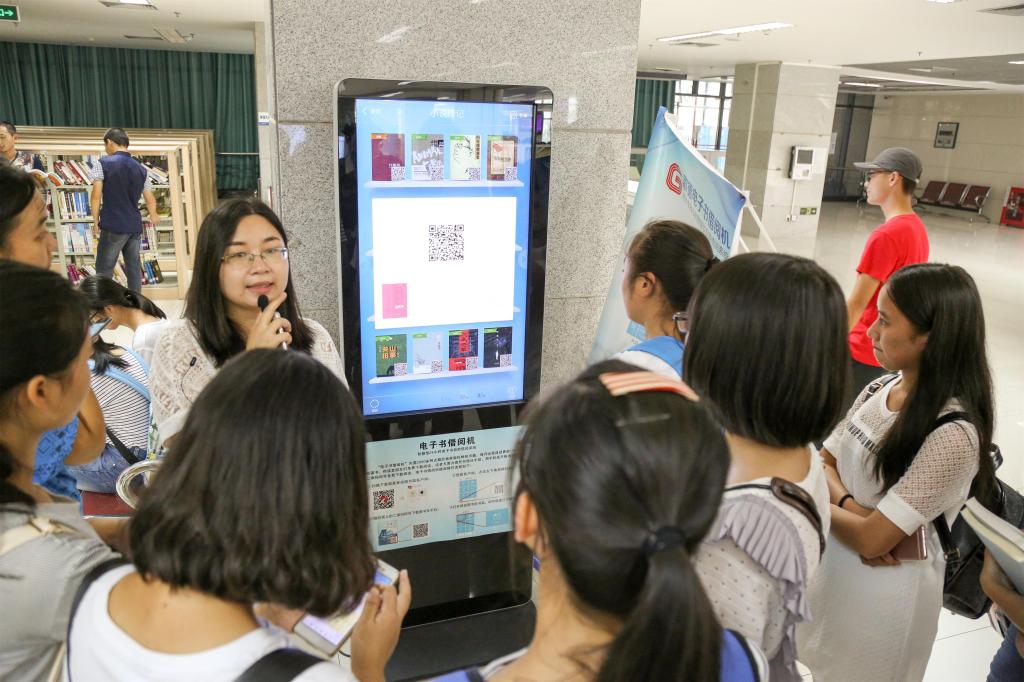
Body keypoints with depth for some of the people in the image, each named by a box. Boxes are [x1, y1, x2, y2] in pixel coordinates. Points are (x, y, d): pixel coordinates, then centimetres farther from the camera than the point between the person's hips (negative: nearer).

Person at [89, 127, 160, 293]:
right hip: (135, 225, 5)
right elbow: (150, 200, 14)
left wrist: (95, 221, 4)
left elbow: (96, 197, -8)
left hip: (113, 226, -5)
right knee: (134, 267, 12)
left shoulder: (103, 164, -5)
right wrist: (153, 217, 34)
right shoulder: (141, 169, 8)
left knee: (104, 271, 0)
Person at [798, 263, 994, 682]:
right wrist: (851, 508, -19)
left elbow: (871, 540, -26)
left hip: (886, 589, -6)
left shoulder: (953, 434, -27)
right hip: (832, 567, 6)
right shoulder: (879, 390, -5)